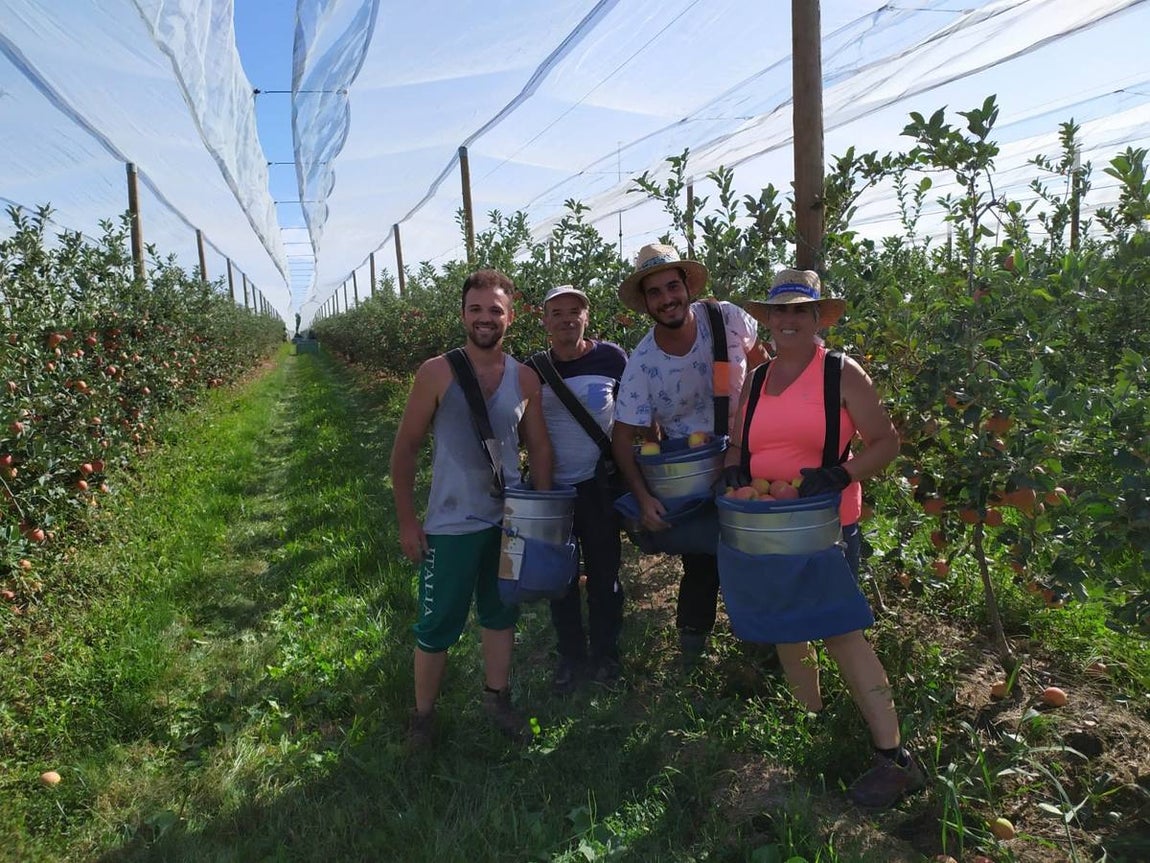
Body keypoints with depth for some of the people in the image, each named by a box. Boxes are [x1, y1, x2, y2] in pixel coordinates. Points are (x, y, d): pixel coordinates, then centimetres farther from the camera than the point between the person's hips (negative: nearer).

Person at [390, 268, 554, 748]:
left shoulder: (525, 379, -1)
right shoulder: (437, 374, -10)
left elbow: (538, 447, 7)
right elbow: (406, 447, -6)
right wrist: (406, 521, -7)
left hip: (510, 522, 4)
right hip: (450, 525, -3)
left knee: (501, 614, 18)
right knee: (437, 625, 5)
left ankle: (496, 698, 38)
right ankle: (423, 713, 27)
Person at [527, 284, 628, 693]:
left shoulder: (610, 357, -5)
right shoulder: (532, 369, -2)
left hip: (599, 484, -1)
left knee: (604, 572, 10)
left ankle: (605, 654, 28)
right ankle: (571, 657, 28)